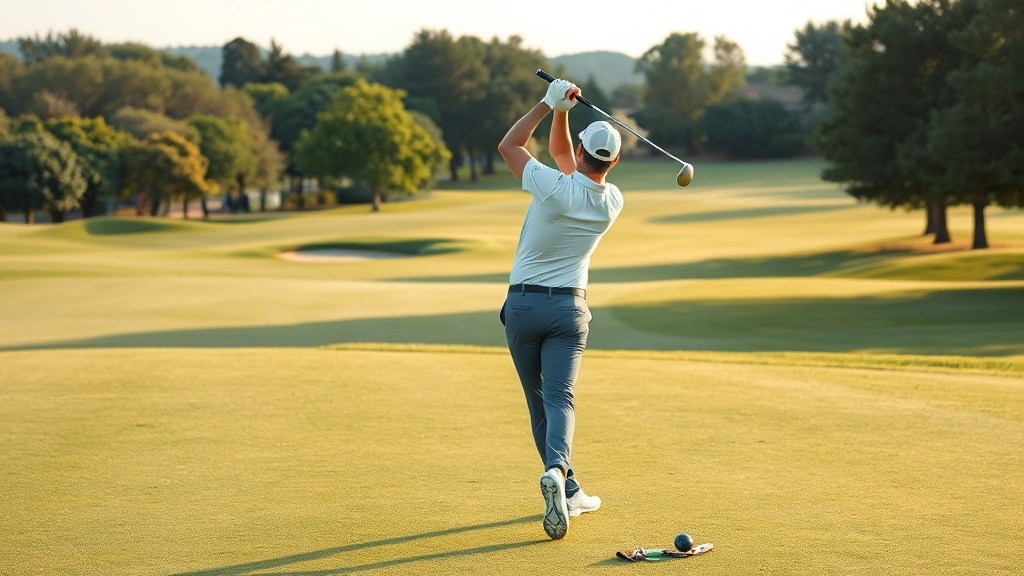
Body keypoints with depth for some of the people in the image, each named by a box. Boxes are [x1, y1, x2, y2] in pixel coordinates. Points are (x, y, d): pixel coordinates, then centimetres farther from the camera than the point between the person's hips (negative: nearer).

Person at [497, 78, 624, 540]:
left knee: (540, 402, 10)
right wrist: (560, 112, 2)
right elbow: (564, 158, 14)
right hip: (569, 307, 2)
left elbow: (509, 146, -1)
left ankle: (568, 493, 15)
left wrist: (550, 103, -1)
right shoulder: (612, 203, -1)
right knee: (559, 398, -7)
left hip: (523, 305, -2)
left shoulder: (555, 188, -17)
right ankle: (557, 470, -36)